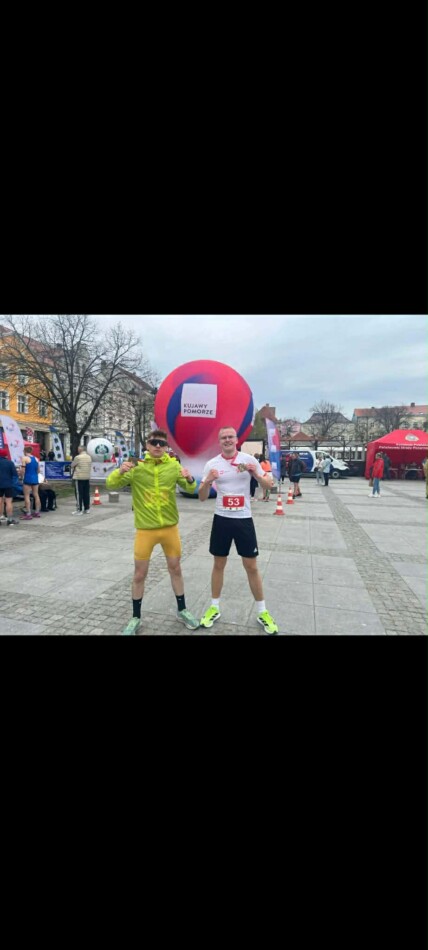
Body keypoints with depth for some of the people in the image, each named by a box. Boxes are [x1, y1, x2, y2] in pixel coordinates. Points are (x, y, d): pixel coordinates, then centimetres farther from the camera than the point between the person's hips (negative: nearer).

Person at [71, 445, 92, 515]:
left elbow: (72, 465, -2)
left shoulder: (78, 457, -13)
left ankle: (79, 510, 1)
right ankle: (87, 509, 16)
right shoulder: (89, 457, 6)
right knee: (86, 493, 11)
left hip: (79, 477, -6)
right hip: (87, 477, 6)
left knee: (79, 494, -1)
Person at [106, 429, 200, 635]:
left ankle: (182, 611, 34)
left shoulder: (173, 466, -1)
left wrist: (190, 479, -18)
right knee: (140, 574, 8)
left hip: (170, 527, 2)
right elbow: (111, 486, -6)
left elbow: (190, 490, 5)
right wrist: (120, 471, -27)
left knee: (175, 569, 15)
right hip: (145, 529, -2)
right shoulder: (136, 466, -6)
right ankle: (135, 618, 27)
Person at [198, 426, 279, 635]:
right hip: (222, 519, 1)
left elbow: (269, 485, 1)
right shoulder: (212, 464, -2)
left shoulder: (249, 460, -4)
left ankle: (262, 612, 23)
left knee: (251, 566, 7)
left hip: (244, 519, -1)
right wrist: (207, 481, -22)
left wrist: (256, 474, -19)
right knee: (219, 564, 12)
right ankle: (214, 608, 29)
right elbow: (202, 497, -1)